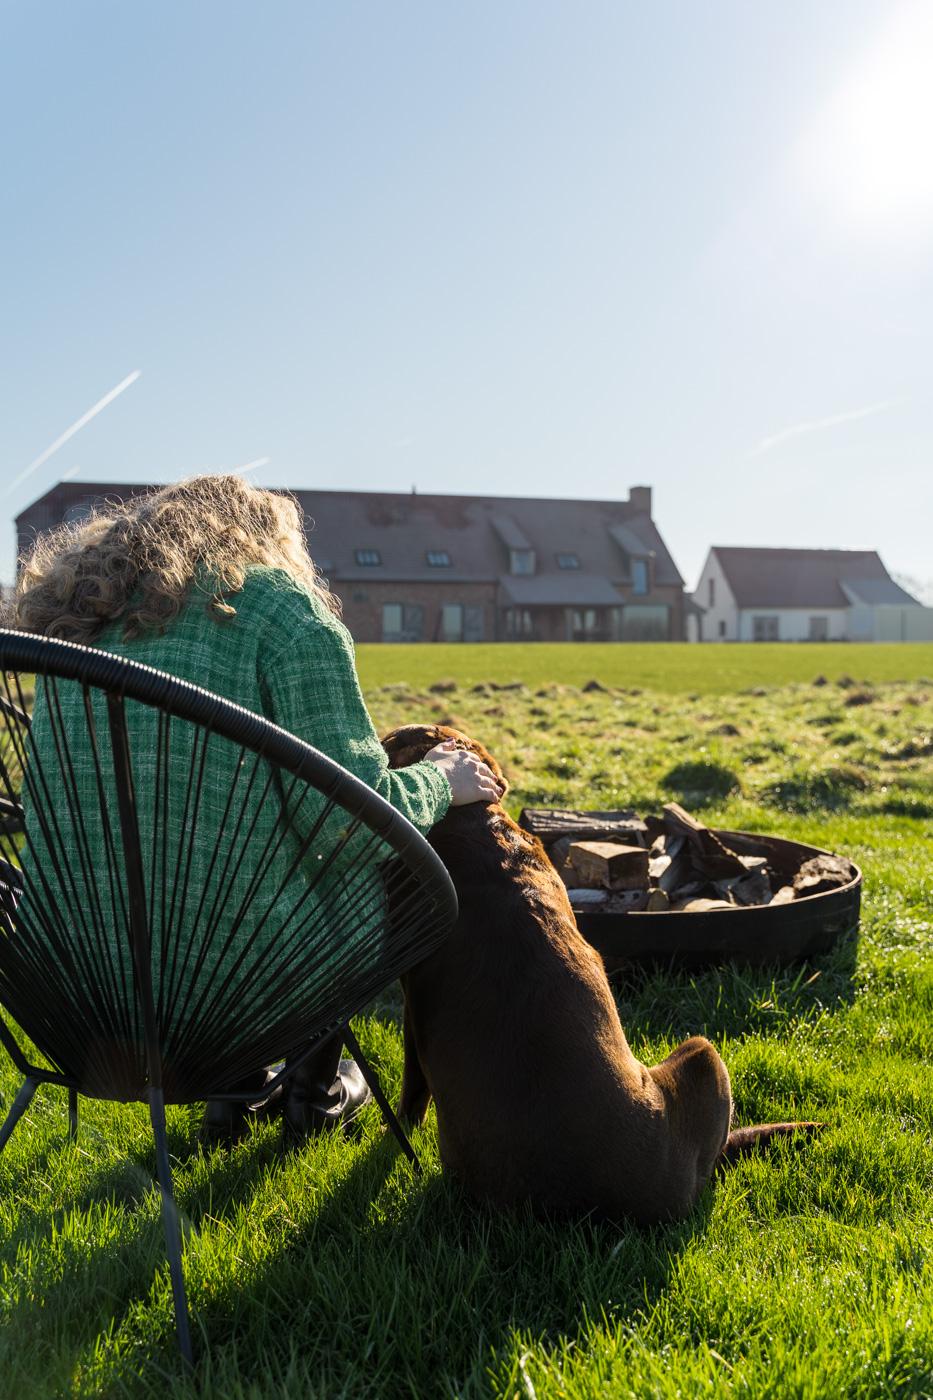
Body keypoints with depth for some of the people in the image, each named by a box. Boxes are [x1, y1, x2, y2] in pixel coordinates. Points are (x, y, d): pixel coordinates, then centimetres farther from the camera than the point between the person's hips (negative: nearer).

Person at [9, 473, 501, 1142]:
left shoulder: (81, 617, 13)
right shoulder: (281, 604, -6)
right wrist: (437, 781, 8)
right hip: (226, 977, -6)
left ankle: (235, 1090, 37)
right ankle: (316, 1090, 36)